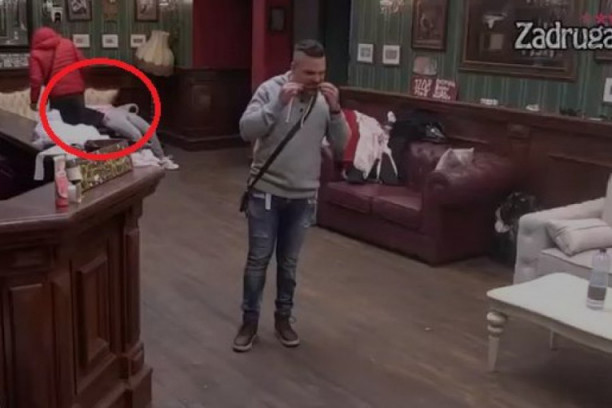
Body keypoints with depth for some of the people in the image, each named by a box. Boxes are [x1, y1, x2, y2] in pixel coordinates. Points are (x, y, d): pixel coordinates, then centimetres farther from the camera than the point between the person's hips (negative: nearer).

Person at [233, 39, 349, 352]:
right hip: (266, 192, -2)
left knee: (289, 262, 14)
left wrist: (335, 110, -19)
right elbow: (246, 131, -19)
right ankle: (249, 320, 20)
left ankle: (283, 318, 30)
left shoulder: (326, 99, -1)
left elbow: (341, 145, -5)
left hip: (304, 196, 3)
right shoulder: (270, 90, -9)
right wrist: (278, 104, -28)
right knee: (257, 260, 5)